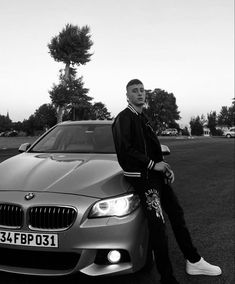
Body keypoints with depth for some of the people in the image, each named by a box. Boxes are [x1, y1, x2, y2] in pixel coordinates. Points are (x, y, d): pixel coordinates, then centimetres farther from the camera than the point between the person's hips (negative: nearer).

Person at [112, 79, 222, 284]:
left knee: (177, 214, 14)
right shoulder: (124, 119, -10)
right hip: (142, 177, -9)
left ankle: (194, 261, 28)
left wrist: (165, 167, 6)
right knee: (158, 226, -9)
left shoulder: (143, 118, 18)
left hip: (156, 174, 9)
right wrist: (153, 165, -18)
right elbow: (125, 150, -21)